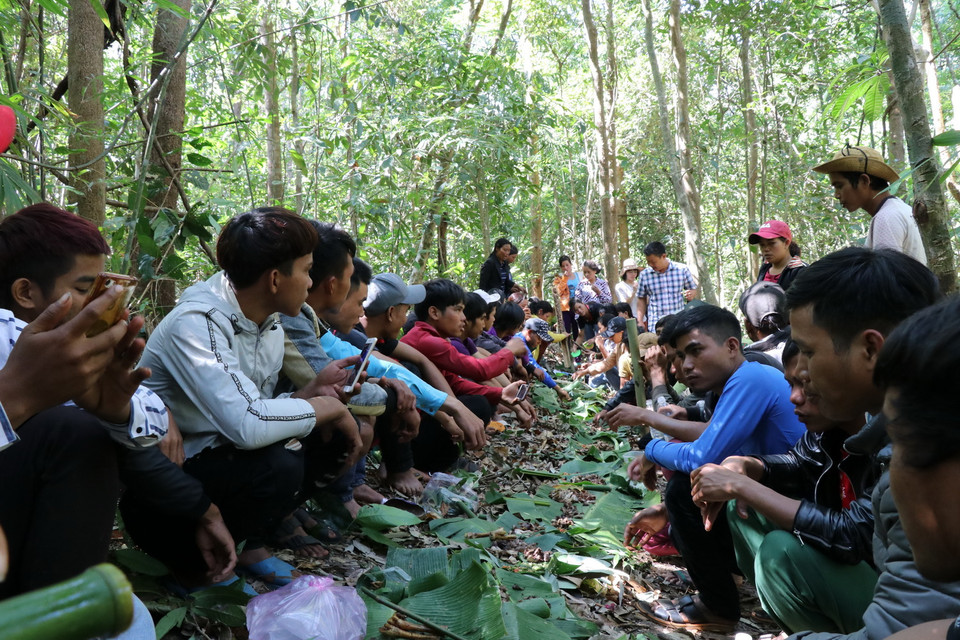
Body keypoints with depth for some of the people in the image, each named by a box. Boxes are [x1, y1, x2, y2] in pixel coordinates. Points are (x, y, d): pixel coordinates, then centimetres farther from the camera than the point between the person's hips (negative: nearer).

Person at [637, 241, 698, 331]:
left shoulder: (682, 269, 0)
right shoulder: (644, 274, 2)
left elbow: (695, 290, 12)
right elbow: (641, 299, 11)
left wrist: (692, 294, -12)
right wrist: (639, 322, 3)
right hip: (655, 326, 0)